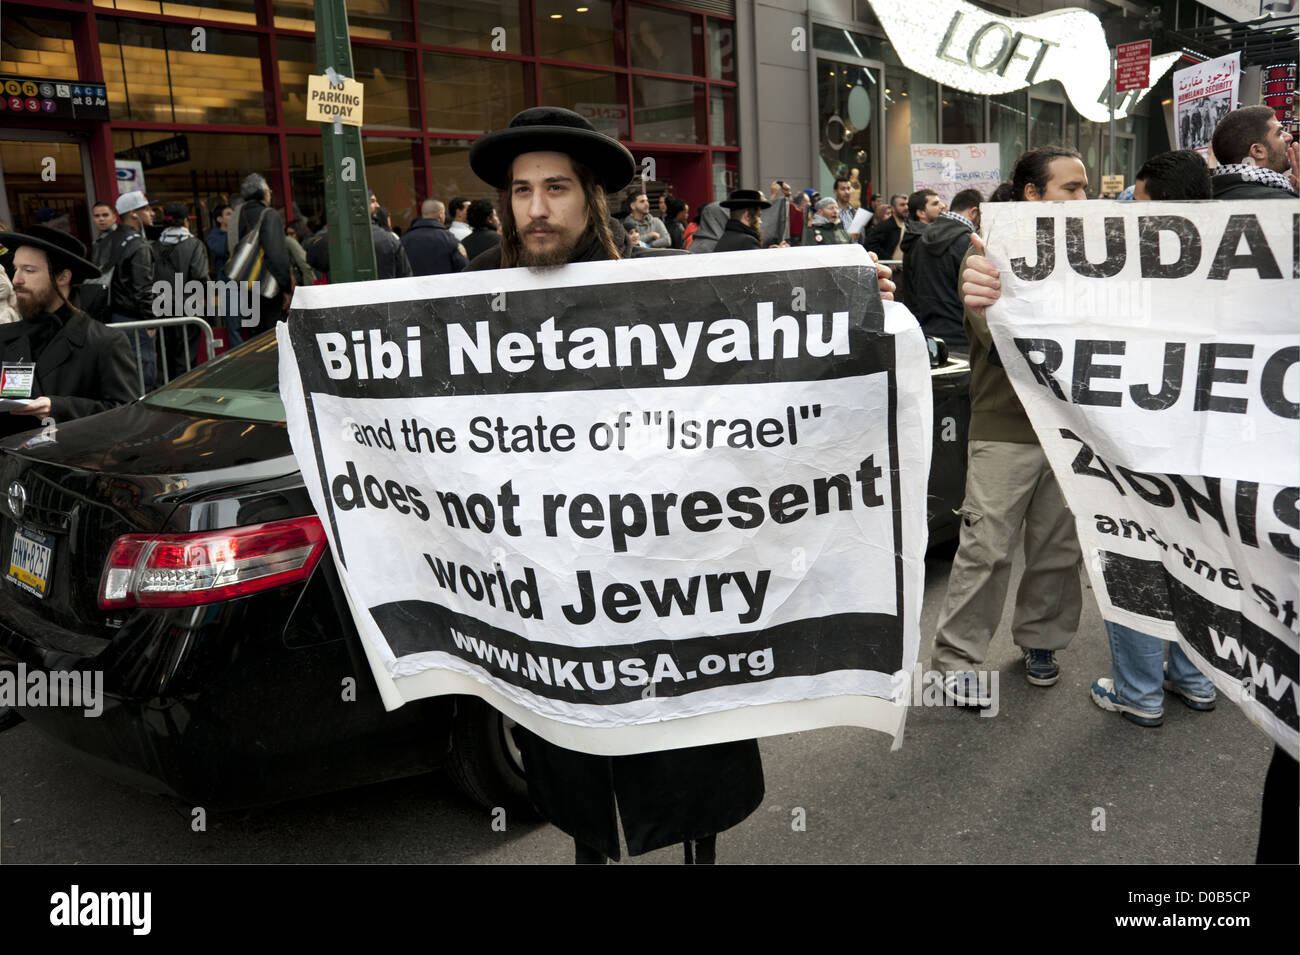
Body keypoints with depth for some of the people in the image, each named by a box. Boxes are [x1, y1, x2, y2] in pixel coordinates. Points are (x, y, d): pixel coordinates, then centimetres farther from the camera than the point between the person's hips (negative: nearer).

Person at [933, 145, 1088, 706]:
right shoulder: (990, 253, -7)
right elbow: (997, 335, -25)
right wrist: (983, 306, -48)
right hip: (1006, 428, -5)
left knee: (1059, 545, 12)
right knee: (986, 547, -2)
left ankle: (1040, 639, 31)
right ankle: (957, 656, 11)